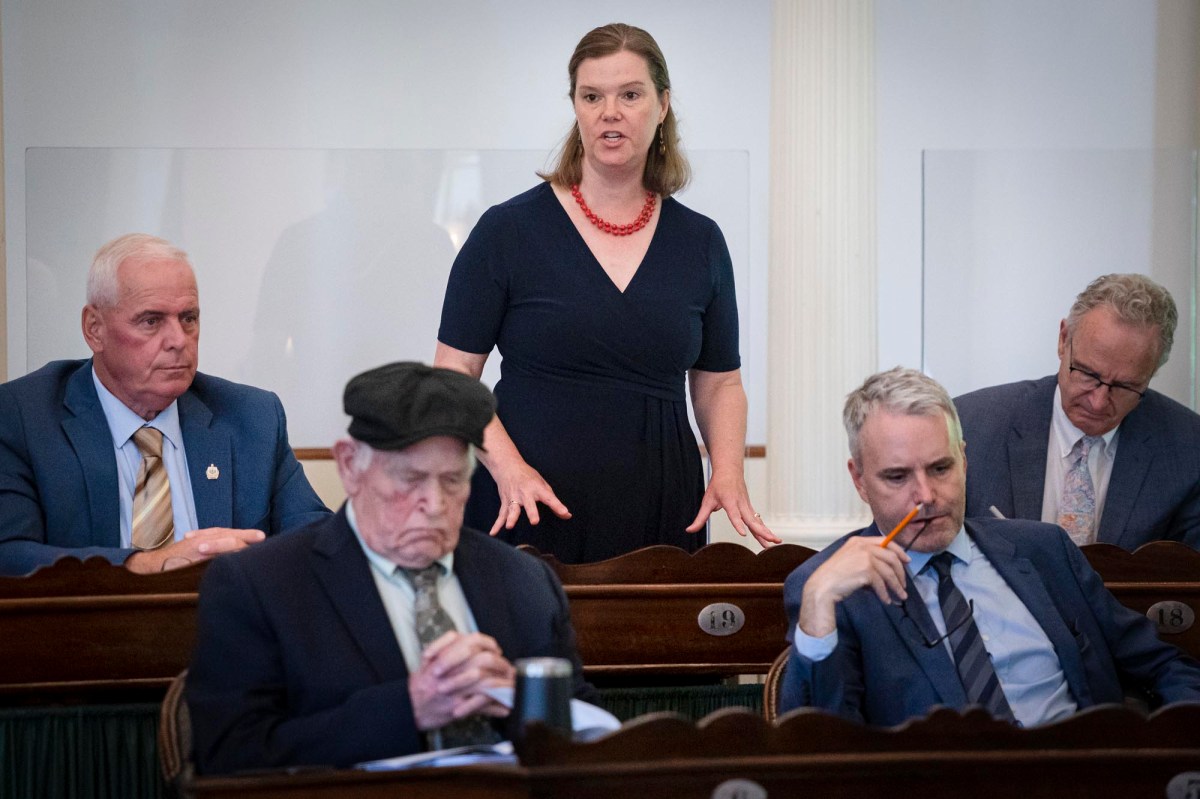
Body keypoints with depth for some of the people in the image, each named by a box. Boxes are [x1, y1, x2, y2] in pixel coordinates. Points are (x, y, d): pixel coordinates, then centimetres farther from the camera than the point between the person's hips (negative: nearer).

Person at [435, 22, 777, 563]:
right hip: (532, 516, -3)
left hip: (661, 516, 3)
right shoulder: (508, 230, -1)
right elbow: (453, 376, -1)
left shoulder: (700, 242, 9)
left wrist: (728, 472, -2)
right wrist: (508, 467, -16)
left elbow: (720, 385, 16)